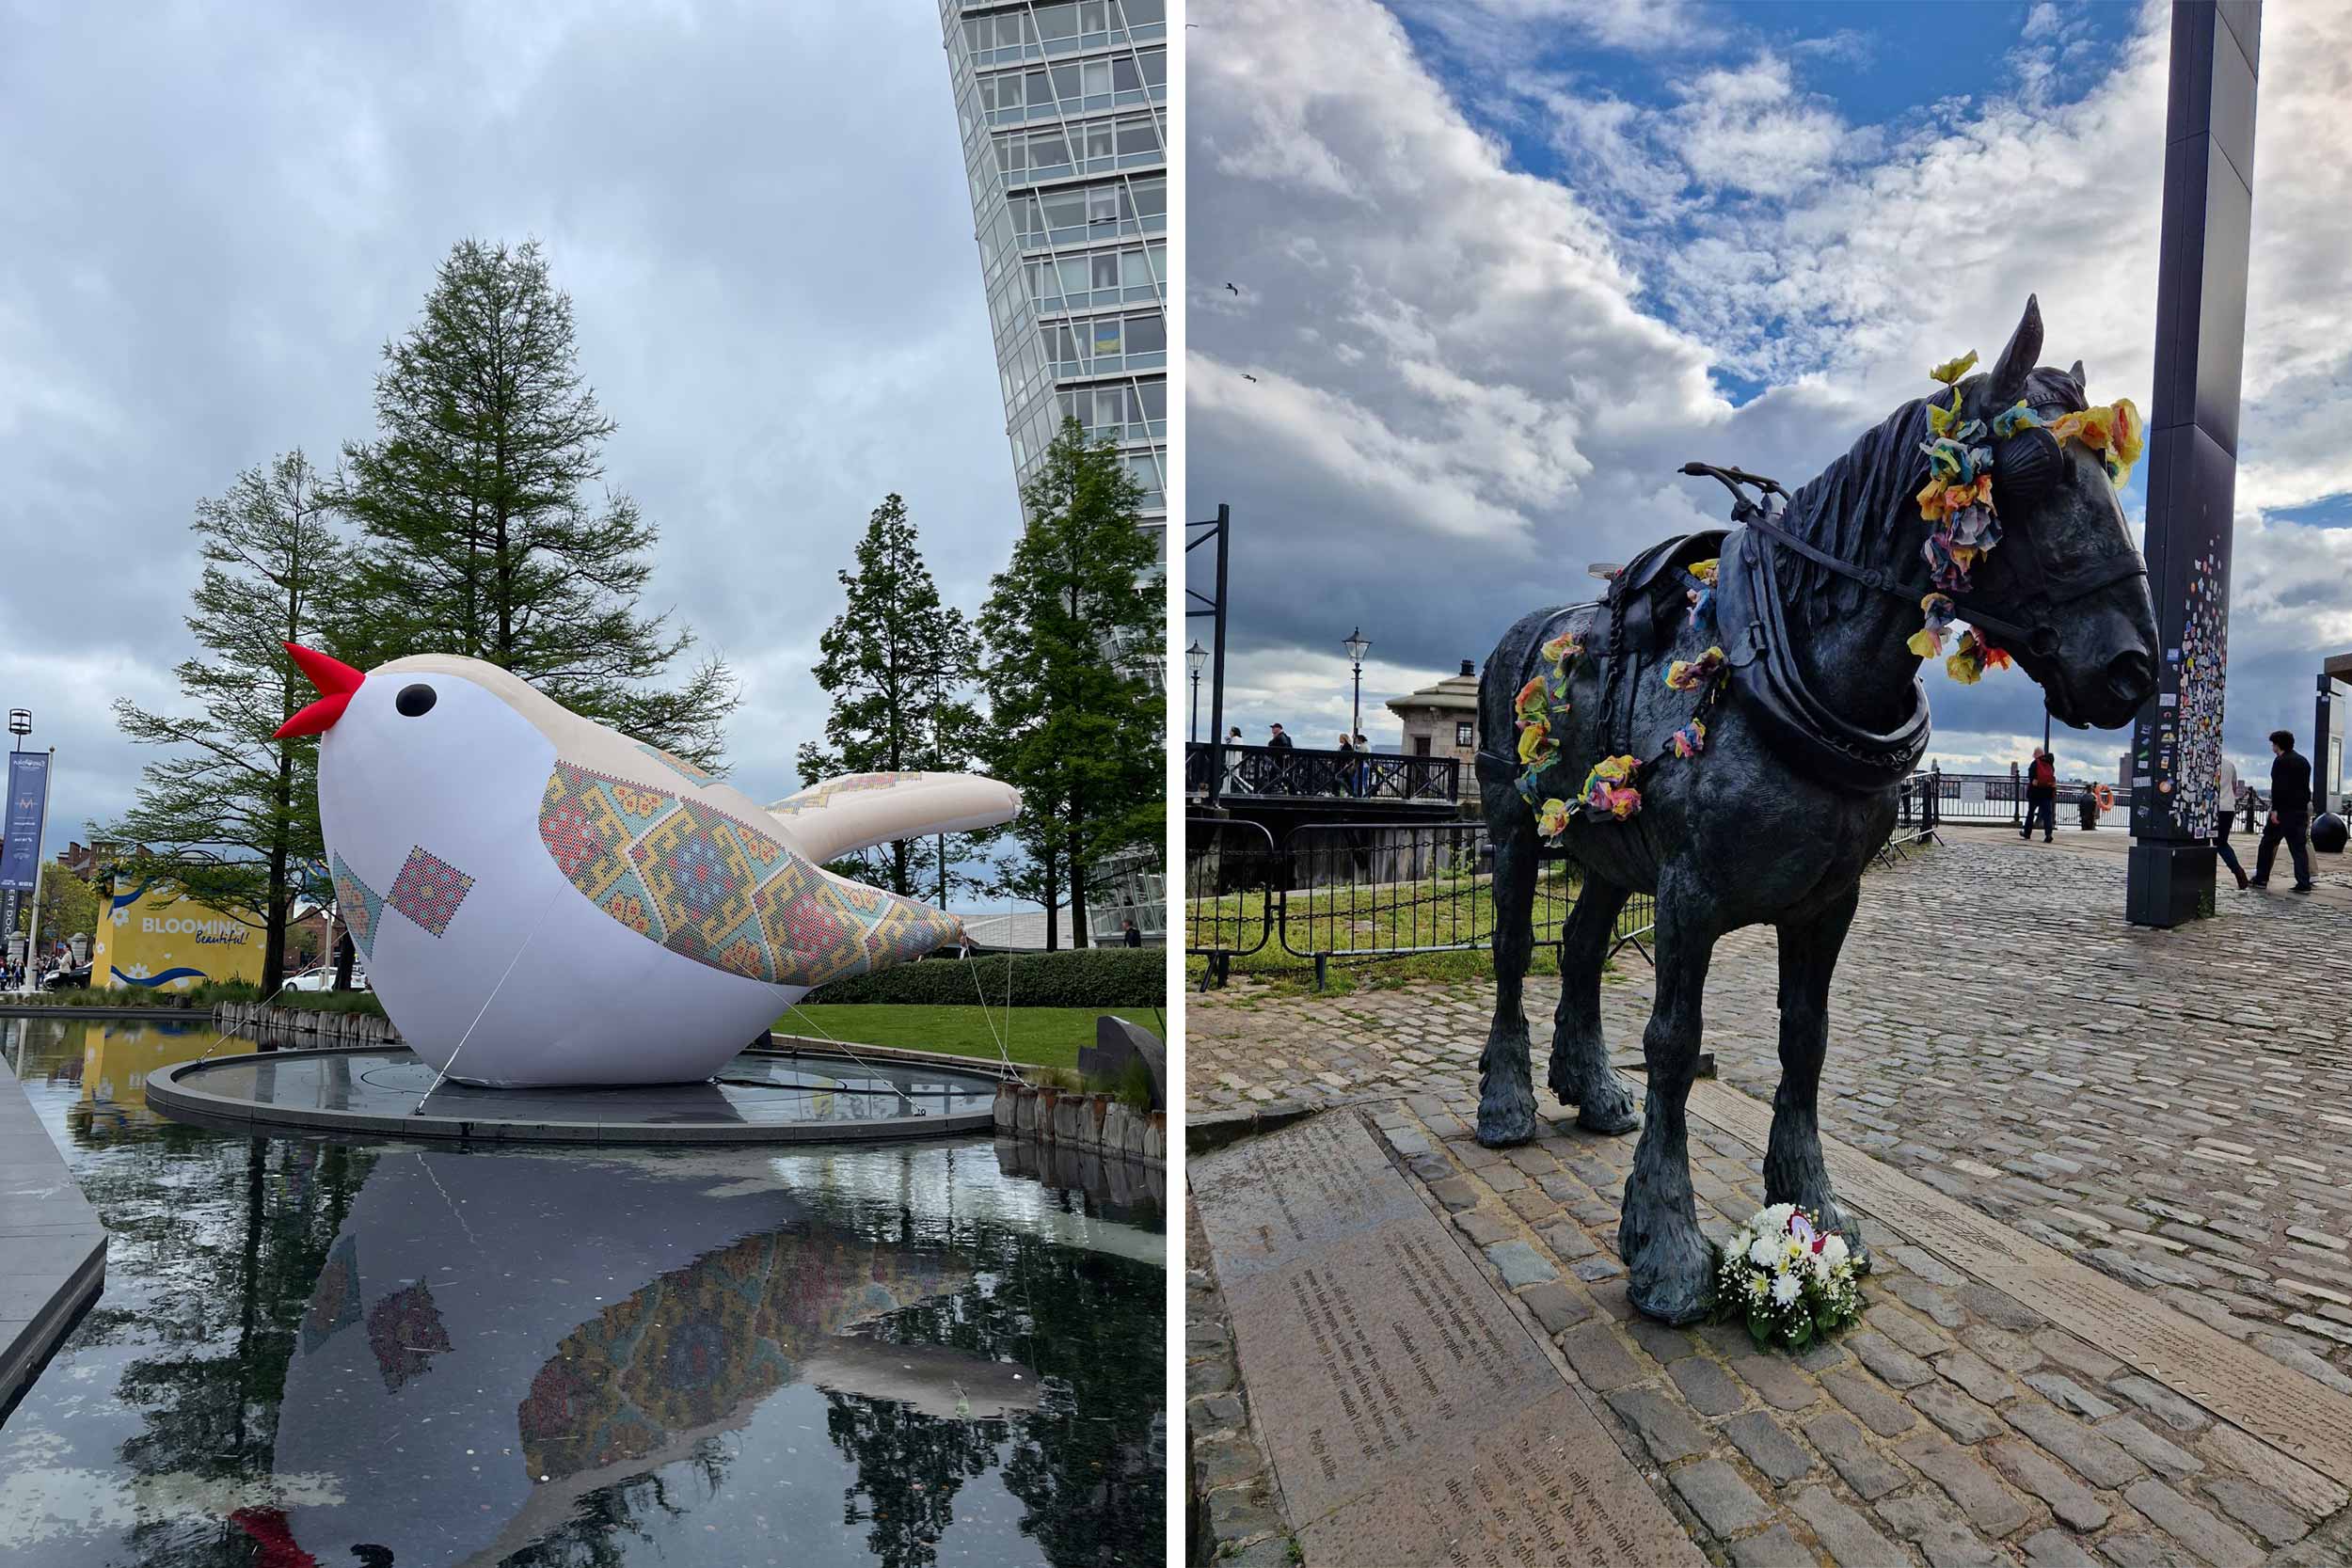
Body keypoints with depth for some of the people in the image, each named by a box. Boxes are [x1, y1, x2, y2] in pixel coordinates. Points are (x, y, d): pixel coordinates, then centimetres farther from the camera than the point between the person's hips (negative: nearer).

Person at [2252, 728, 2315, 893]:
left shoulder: (2281, 761, -8)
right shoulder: (2304, 761, 17)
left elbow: (2277, 787, -17)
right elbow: (2306, 788, 20)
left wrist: (2275, 809, -19)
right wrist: (2304, 807, 22)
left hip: (2284, 810, -7)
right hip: (2301, 810, 7)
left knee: (2268, 843, 3)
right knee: (2299, 847, 5)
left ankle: (2261, 879, 4)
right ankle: (2304, 883, -1)